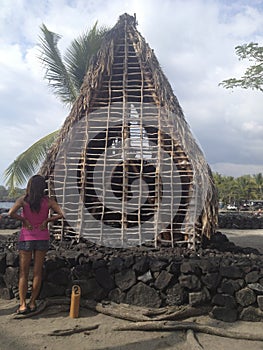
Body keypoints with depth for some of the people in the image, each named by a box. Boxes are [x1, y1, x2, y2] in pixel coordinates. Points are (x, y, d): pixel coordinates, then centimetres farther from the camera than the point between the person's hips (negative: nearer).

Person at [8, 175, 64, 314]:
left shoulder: (23, 199, -7)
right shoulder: (48, 200, -4)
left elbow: (11, 213, -21)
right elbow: (60, 214, -11)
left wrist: (23, 219, -7)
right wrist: (46, 220, -3)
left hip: (26, 238, -1)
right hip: (42, 238, 1)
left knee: (24, 273, 9)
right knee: (37, 272, 11)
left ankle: (22, 304, 10)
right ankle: (32, 302, 18)